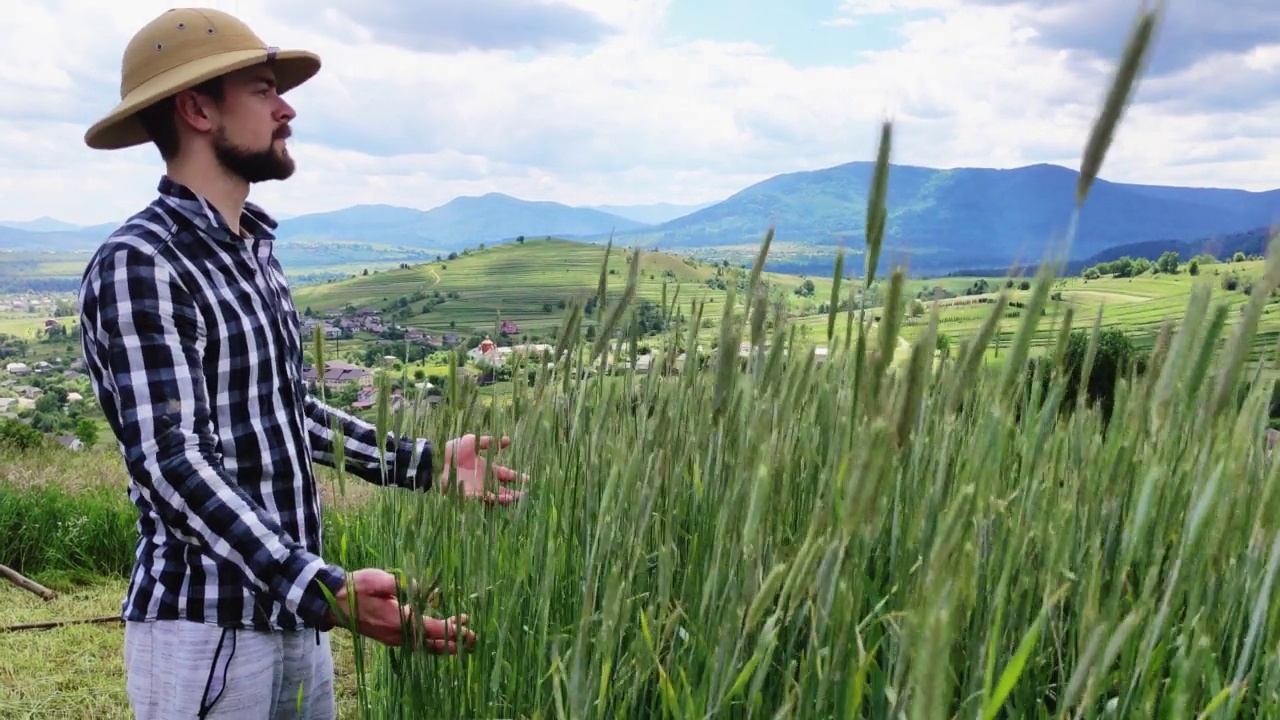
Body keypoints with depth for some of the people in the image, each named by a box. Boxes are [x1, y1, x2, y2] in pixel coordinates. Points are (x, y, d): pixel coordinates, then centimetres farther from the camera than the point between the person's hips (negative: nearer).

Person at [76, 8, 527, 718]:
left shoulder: (252, 254, 12)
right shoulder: (138, 264, -16)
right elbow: (172, 462, -24)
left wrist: (425, 462, 19)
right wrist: (324, 590, -34)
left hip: (293, 617, 8)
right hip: (208, 629, -8)